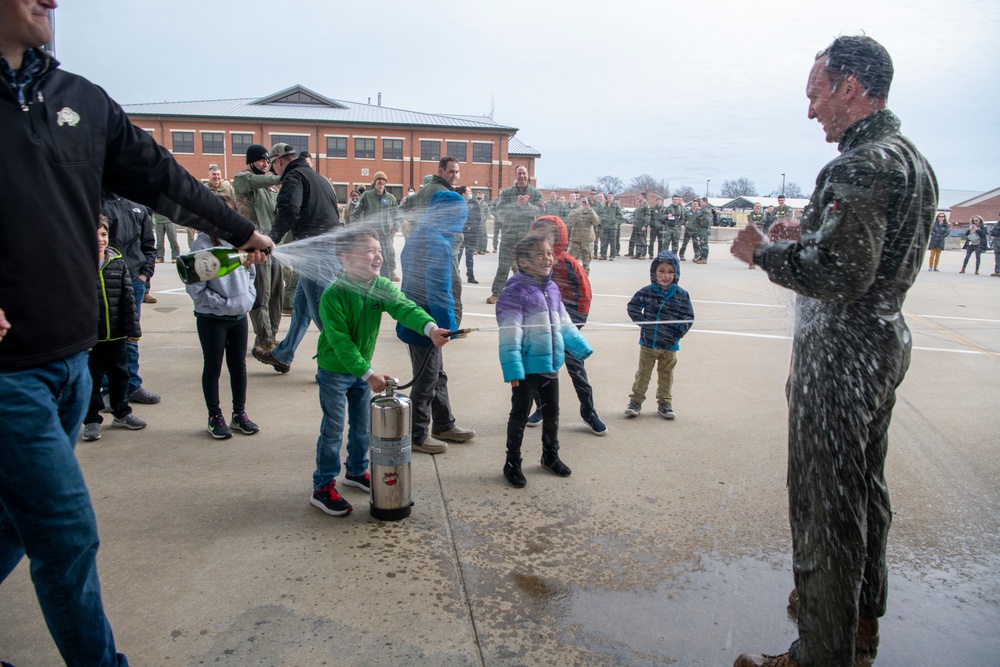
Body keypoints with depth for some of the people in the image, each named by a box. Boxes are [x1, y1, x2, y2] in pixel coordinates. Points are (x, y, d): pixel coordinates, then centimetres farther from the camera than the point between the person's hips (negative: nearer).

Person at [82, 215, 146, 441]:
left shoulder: (118, 263, 2)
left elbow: (128, 299, 4)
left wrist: (133, 328, 2)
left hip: (117, 335, 4)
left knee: (120, 374, 16)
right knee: (92, 379, 8)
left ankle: (121, 413, 33)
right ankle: (92, 420, 21)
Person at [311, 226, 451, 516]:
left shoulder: (382, 286, -9)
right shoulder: (333, 294, -25)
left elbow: (403, 307, -26)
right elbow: (340, 341, -26)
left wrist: (429, 327, -45)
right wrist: (367, 374, -32)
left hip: (362, 367, 6)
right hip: (334, 371, -6)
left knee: (363, 425, 18)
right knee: (333, 430, 1)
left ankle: (357, 471, 40)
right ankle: (323, 487, 15)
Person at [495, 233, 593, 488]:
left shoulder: (552, 290, 6)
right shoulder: (514, 292, -18)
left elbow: (564, 324, 17)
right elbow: (509, 335, -22)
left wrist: (581, 347, 16)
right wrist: (512, 369, -25)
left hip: (550, 366, 7)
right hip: (527, 368, -7)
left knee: (552, 413, 20)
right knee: (520, 416, 7)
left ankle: (551, 455, 39)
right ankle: (512, 463, 22)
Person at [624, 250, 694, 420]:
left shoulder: (682, 295, -6)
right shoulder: (647, 291, -7)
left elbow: (689, 317, 1)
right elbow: (632, 306, 4)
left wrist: (679, 331, -11)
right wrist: (641, 322, -6)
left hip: (670, 344, 1)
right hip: (648, 342, 0)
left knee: (666, 375, 15)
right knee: (643, 373, 11)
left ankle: (664, 403, 28)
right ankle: (635, 401, 20)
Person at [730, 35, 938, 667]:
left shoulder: (861, 166, -21)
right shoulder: (914, 160, 12)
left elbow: (839, 276, -28)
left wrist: (764, 251, -15)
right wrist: (807, 235, 13)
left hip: (840, 353, -11)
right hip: (887, 340, 11)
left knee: (825, 502, -1)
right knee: (866, 485, 21)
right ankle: (862, 615, 39)